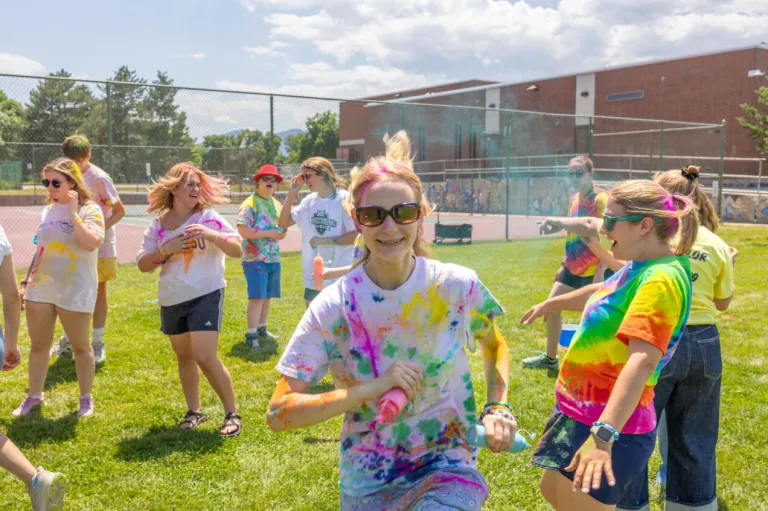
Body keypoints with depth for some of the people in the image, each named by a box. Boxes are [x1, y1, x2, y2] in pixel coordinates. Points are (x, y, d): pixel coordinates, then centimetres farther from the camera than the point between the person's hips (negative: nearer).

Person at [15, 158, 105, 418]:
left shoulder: (90, 210, -9)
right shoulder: (47, 211, 9)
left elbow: (92, 243, -26)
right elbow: (41, 250, 16)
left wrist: (73, 213, -24)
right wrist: (26, 281, 14)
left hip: (75, 291, -5)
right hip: (41, 289, 6)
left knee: (80, 346, 6)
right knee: (38, 345, 12)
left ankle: (86, 398, 20)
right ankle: (34, 396, 27)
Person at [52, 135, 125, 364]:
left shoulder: (100, 178, -14)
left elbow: (120, 211, -11)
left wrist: (102, 227, -26)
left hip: (99, 245, -5)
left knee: (98, 292, 4)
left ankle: (98, 343, 14)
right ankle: (68, 339, 25)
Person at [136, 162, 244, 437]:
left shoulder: (208, 217, -7)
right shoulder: (158, 225, 3)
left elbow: (238, 250, -11)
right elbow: (143, 265, 1)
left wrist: (212, 235, -26)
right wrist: (166, 249, -16)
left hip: (205, 296, -5)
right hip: (171, 301, 5)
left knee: (205, 357, -13)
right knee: (184, 357, 15)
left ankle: (232, 413, 0)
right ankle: (194, 411, 30)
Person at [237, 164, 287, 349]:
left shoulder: (276, 204, 14)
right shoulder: (250, 204, -10)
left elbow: (282, 224, 23)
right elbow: (243, 230, -19)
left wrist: (282, 232, -2)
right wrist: (268, 233, -20)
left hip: (273, 258, 7)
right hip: (255, 258, -7)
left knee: (267, 296, 13)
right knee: (257, 296, -10)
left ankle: (261, 328, 26)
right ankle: (251, 335, -5)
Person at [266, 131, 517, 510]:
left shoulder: (458, 286, -12)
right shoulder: (333, 307, -15)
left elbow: (495, 348, 10)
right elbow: (279, 414, -16)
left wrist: (498, 407, -8)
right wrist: (371, 388, -26)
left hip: (447, 467, 0)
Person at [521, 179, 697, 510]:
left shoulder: (660, 280, -25)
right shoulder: (640, 267, 6)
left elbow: (642, 361, -38)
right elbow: (602, 293, 27)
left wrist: (603, 435, -47)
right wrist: (550, 304, 42)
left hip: (607, 425, -10)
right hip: (582, 413, 10)